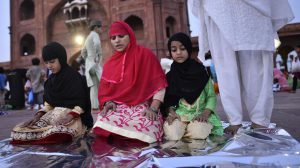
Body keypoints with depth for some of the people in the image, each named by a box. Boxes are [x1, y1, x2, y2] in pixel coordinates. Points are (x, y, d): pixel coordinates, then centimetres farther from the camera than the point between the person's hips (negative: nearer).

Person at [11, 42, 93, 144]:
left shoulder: (74, 77, -7)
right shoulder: (51, 79, 15)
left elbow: (81, 104, -11)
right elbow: (48, 103, 15)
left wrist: (69, 117, -26)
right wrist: (39, 115, -2)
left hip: (73, 118, -7)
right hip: (53, 115, 7)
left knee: (55, 133, -40)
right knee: (18, 130, -11)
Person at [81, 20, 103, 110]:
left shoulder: (88, 37, 23)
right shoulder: (95, 35, -5)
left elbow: (83, 52, 27)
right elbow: (97, 44, -28)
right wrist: (98, 58, -22)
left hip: (89, 64, 9)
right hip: (95, 63, -9)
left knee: (93, 85, 7)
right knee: (99, 84, -9)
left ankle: (94, 105, 8)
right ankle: (96, 105, -12)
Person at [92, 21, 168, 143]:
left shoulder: (146, 55, 0)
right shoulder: (109, 64, 14)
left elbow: (160, 85, -4)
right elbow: (104, 91, 15)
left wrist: (153, 108, -15)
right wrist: (108, 103, -7)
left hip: (143, 107, -2)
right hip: (117, 109, 3)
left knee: (143, 131, -33)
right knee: (105, 126, -29)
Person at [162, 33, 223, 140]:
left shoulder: (200, 70, 0)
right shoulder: (170, 75, 3)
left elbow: (211, 96, 1)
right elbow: (168, 99, 6)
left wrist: (205, 113, -14)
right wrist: (172, 113, -13)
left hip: (199, 112, 0)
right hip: (179, 113, 1)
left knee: (198, 132, -31)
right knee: (172, 134, -27)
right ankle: (185, 128, 4)